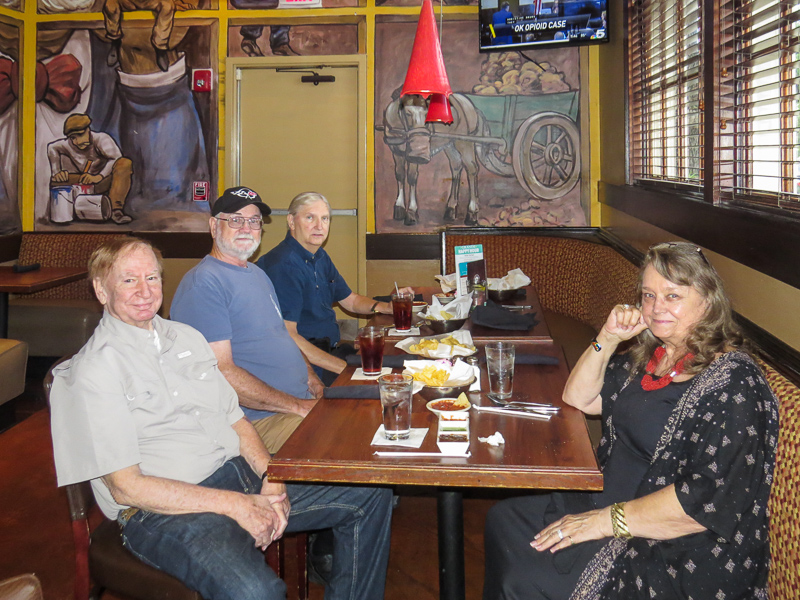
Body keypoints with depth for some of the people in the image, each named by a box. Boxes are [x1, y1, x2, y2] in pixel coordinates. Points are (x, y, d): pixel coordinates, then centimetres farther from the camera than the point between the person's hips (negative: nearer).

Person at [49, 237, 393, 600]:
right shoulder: (94, 370, -8)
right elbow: (126, 488, -14)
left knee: (371, 495, 4)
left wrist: (271, 479, -4)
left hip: (241, 475, 8)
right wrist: (234, 505, -18)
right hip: (166, 509, -7)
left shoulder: (187, 337, 15)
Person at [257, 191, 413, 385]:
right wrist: (343, 367, -27)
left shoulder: (320, 257, 14)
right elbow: (286, 336, -26)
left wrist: (387, 307, 4)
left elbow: (349, 300, 26)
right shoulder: (283, 265, -19)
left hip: (332, 348, 10)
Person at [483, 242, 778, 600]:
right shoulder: (648, 356, 8)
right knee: (504, 520, 4)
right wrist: (608, 339, -3)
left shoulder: (734, 383, -20)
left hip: (679, 558, -8)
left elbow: (709, 500, -26)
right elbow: (578, 398, 14)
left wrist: (607, 520, -22)